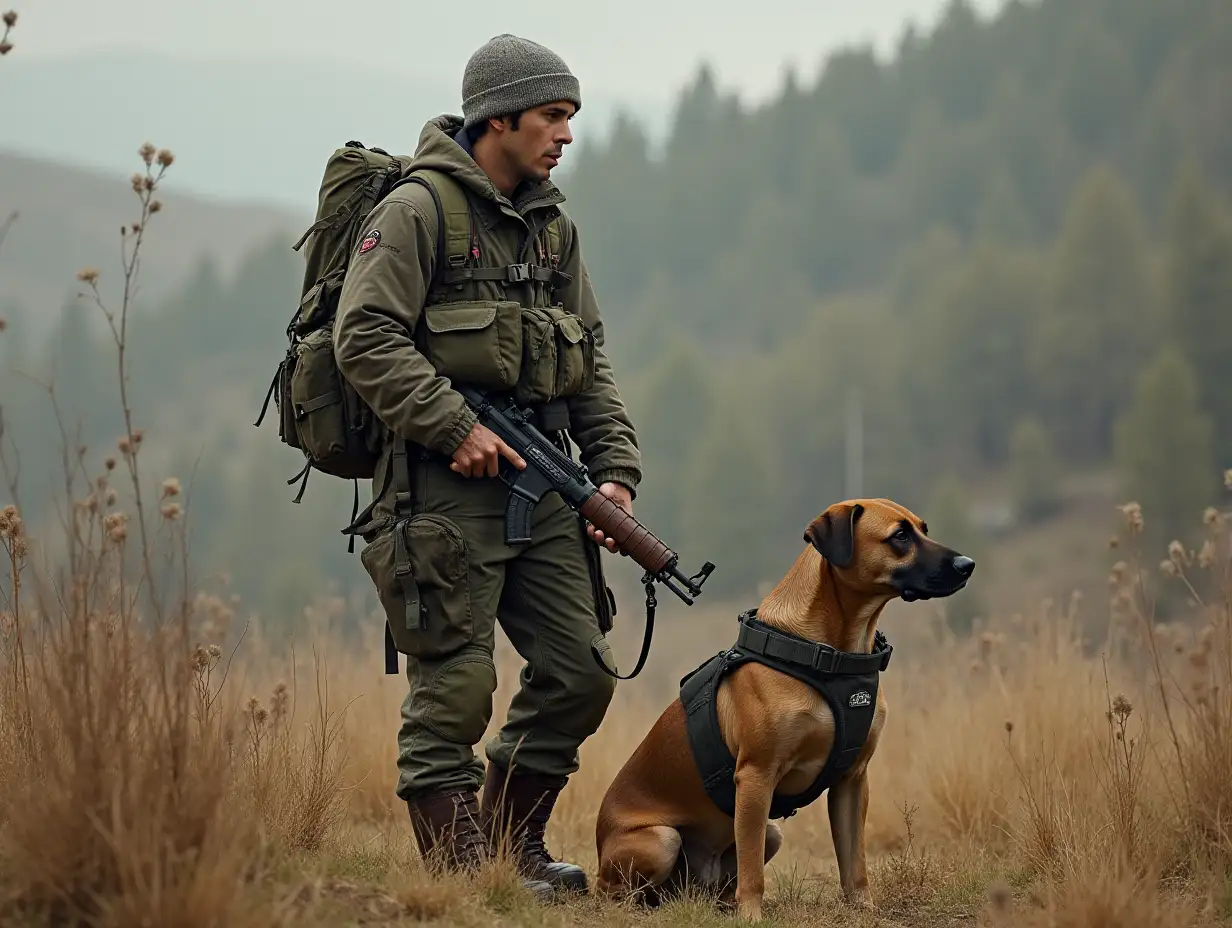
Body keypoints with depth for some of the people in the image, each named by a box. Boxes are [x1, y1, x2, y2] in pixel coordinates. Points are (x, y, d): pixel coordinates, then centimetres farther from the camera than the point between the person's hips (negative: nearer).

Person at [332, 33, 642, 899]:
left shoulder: (553, 226, 16)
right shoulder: (417, 212, -7)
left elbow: (591, 364, 18)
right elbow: (366, 339, -15)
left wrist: (615, 470, 7)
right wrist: (456, 427, -19)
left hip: (540, 482, 7)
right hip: (444, 483, -7)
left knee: (580, 673, 6)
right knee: (456, 683, -6)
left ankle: (512, 841, 19)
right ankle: (458, 865, 1)